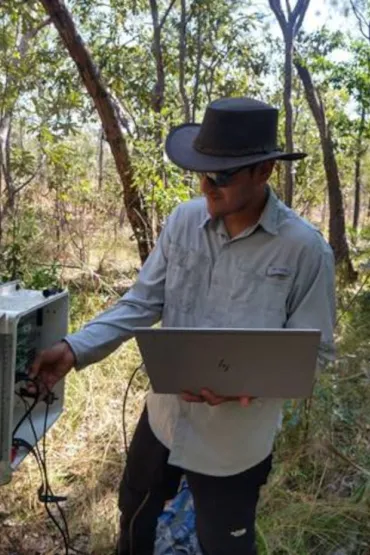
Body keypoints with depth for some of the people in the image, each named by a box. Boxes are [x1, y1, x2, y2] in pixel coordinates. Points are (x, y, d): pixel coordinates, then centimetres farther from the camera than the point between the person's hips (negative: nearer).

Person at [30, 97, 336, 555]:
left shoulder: (305, 249, -19)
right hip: (163, 416, 4)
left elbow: (314, 350, -13)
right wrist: (74, 348, -16)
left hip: (234, 441, -4)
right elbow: (142, 303, -4)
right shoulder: (184, 220, -7)